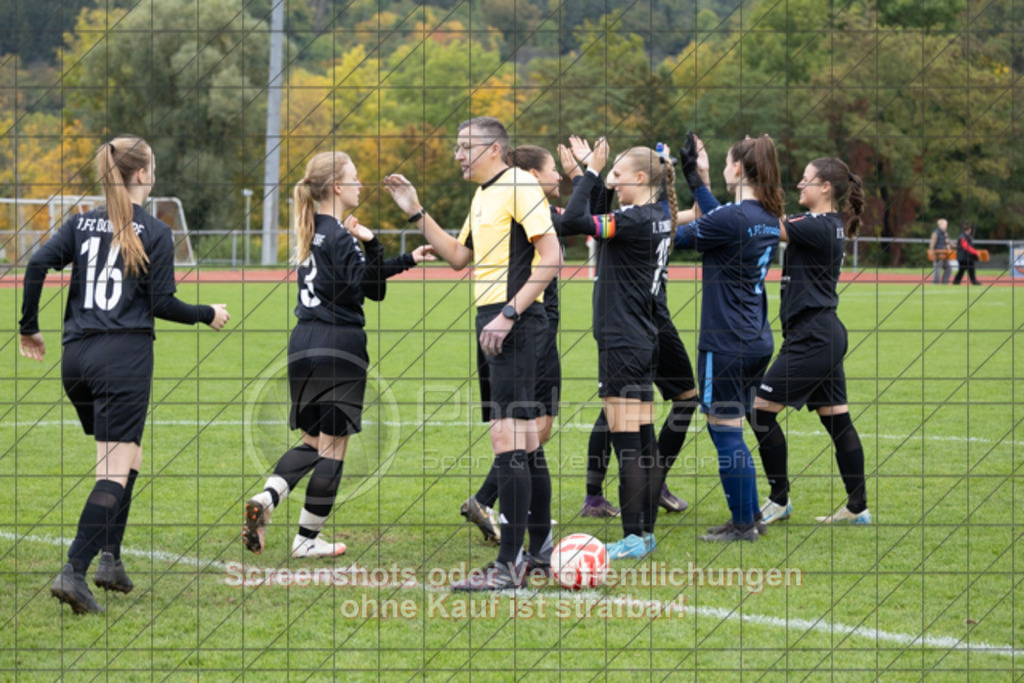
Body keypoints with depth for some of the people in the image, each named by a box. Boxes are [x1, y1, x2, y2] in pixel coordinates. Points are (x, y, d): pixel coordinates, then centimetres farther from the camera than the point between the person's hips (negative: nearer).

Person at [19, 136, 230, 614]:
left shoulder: (81, 224, 10)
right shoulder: (155, 233, -2)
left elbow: (38, 264, -4)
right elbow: (162, 304, -5)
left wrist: (29, 327, 7)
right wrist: (208, 315, 12)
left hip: (76, 357, 6)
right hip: (124, 357, -6)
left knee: (125, 457, 22)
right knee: (115, 471, -8)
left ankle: (110, 556, 12)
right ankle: (74, 571, -22)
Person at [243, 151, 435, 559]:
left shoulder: (311, 231, 12)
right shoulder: (339, 235, -14)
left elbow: (360, 278, 20)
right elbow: (372, 290, -17)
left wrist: (408, 261, 22)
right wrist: (370, 243, -27)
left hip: (304, 343, 8)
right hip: (340, 346, -8)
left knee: (312, 441, 18)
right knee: (333, 446, 2)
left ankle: (266, 499, -5)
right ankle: (307, 540, 4)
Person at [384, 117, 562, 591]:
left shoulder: (519, 186, -10)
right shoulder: (483, 196, 20)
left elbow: (552, 256, -17)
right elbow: (458, 256, 31)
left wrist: (508, 313, -21)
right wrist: (416, 212, 22)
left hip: (515, 323, -10)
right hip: (491, 322, 10)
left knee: (507, 437, -13)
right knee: (525, 439, 14)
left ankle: (508, 565, -15)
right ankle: (540, 550, 21)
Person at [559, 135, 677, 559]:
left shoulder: (637, 221, -17)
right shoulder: (658, 217, 10)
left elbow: (573, 222, -24)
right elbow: (596, 219, 25)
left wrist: (591, 171, -15)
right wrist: (592, 170, 19)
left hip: (623, 344, -10)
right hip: (643, 339, 10)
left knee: (626, 443, -7)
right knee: (644, 441, 11)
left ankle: (632, 537, -6)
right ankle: (645, 532, 16)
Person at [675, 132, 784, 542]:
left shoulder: (732, 220, -19)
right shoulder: (768, 218, 7)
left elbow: (677, 236, -7)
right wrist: (694, 178, 31)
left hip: (727, 343, -9)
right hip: (757, 340, 9)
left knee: (725, 430, -1)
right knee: (731, 431, 18)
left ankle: (743, 524, 3)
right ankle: (750, 515, 23)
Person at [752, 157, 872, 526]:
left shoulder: (819, 227, -16)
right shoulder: (830, 225, 12)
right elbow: (780, 220, 13)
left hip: (812, 338, -10)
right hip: (826, 334, 10)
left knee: (762, 408, -6)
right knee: (837, 419, 11)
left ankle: (779, 499, 0)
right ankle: (858, 507, 14)